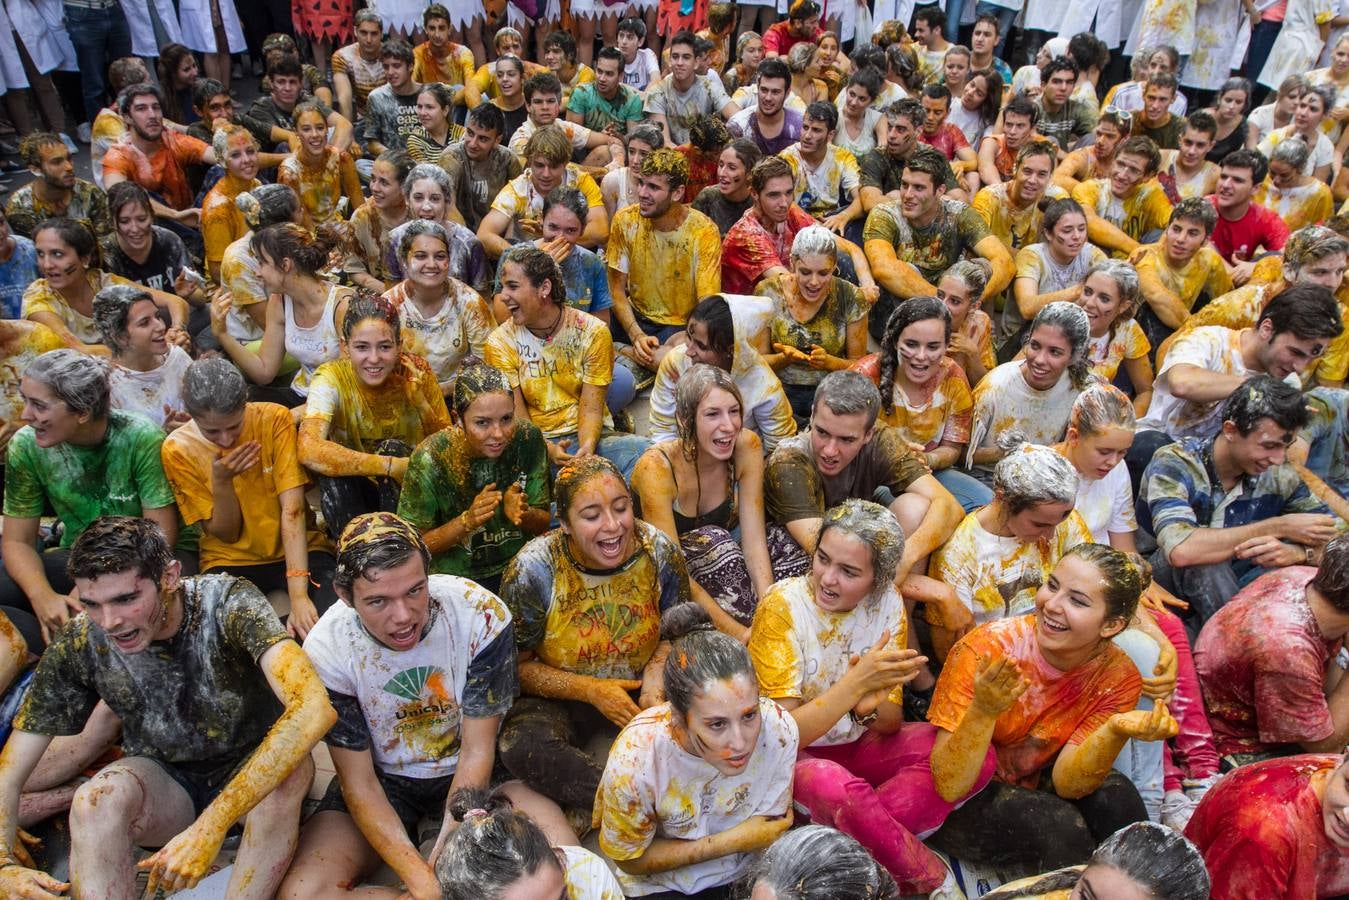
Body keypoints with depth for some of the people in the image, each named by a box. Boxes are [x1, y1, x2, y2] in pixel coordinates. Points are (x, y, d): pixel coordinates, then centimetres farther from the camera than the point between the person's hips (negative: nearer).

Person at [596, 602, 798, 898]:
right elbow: (632, 860, -12)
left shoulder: (778, 728, -24)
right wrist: (734, 840, -16)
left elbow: (774, 827, -5)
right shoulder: (635, 757, -30)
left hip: (745, 874, 2)